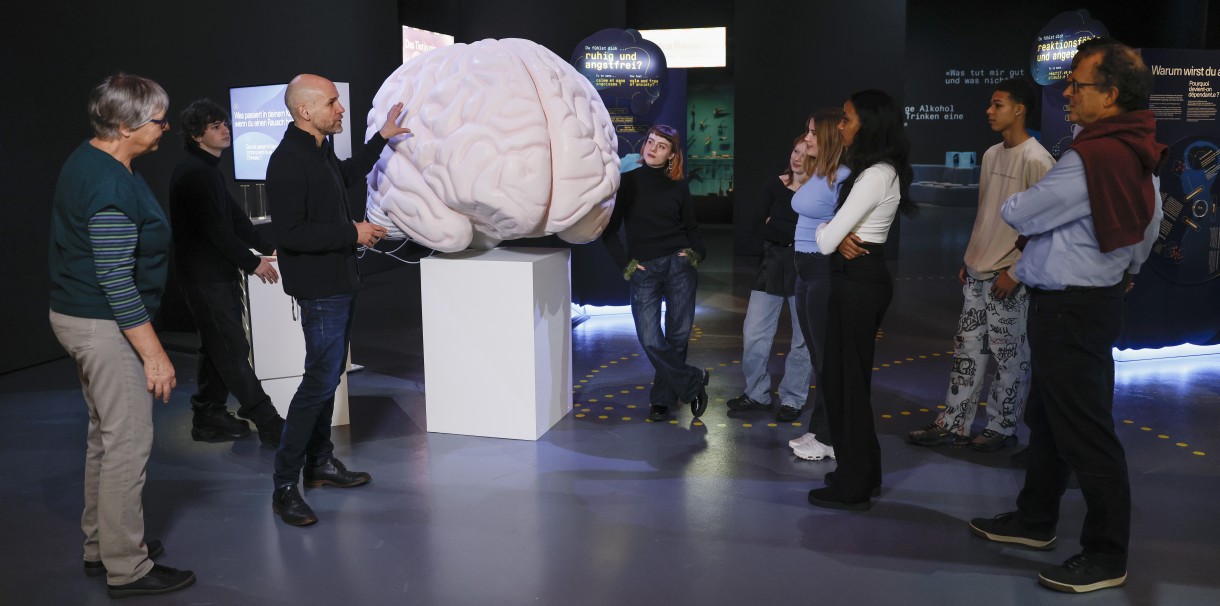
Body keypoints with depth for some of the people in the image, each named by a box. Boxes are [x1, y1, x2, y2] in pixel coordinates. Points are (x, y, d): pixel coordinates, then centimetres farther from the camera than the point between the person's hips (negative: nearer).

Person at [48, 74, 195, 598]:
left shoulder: (86, 161, 9)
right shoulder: (113, 187, -24)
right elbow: (116, 282, -26)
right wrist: (155, 354, -22)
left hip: (77, 313, 11)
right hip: (105, 325, -11)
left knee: (105, 434, 19)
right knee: (128, 443, -4)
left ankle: (100, 546, 32)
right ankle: (127, 569, 6)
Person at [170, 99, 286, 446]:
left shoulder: (208, 169, 16)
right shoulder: (193, 173, -16)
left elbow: (233, 216, 17)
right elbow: (216, 228, -21)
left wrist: (266, 247, 11)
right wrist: (252, 262, -15)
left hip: (217, 274, 10)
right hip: (206, 277, -10)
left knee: (218, 348, 15)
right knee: (233, 352, -7)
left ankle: (208, 418, 24)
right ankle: (269, 424, -4)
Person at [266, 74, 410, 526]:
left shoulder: (320, 150, 11)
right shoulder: (288, 161, -21)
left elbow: (347, 175, 34)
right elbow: (290, 233, -27)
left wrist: (381, 138, 34)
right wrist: (352, 232, -21)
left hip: (339, 282, 10)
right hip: (319, 288, -10)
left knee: (329, 374, 17)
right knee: (321, 379, -9)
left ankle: (320, 463, 31)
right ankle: (284, 485, -1)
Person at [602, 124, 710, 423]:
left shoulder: (678, 187, 7)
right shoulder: (627, 182, 3)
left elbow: (691, 228, 18)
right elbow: (609, 230, 4)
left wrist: (696, 252, 0)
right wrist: (626, 264, -3)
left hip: (679, 265, 1)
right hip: (644, 271, -1)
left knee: (678, 335, 0)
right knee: (650, 340, -10)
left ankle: (662, 398, 16)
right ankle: (693, 382, 10)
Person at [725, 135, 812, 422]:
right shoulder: (774, 186, 4)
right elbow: (762, 228, -3)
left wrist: (775, 225, -9)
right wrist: (797, 233, -11)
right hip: (773, 266, 3)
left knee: (803, 340, 6)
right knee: (753, 335, 3)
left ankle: (792, 399, 20)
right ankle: (757, 394, 20)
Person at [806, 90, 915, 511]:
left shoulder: (876, 175, -18)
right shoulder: (878, 171, 14)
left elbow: (826, 241, -19)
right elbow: (835, 230, 14)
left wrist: (829, 234, 2)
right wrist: (838, 235, -7)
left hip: (858, 282, -10)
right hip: (860, 278, 10)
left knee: (846, 380, -1)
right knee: (846, 376, 16)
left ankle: (853, 486, 10)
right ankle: (862, 472, 27)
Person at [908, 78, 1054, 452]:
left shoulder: (1036, 160, -13)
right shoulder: (991, 155, 12)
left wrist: (1015, 272, -16)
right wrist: (969, 260, 16)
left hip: (1009, 278, -8)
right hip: (976, 273, 8)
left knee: (1009, 356, 3)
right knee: (967, 349, 10)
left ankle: (1002, 428, 15)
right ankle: (953, 425, 16)